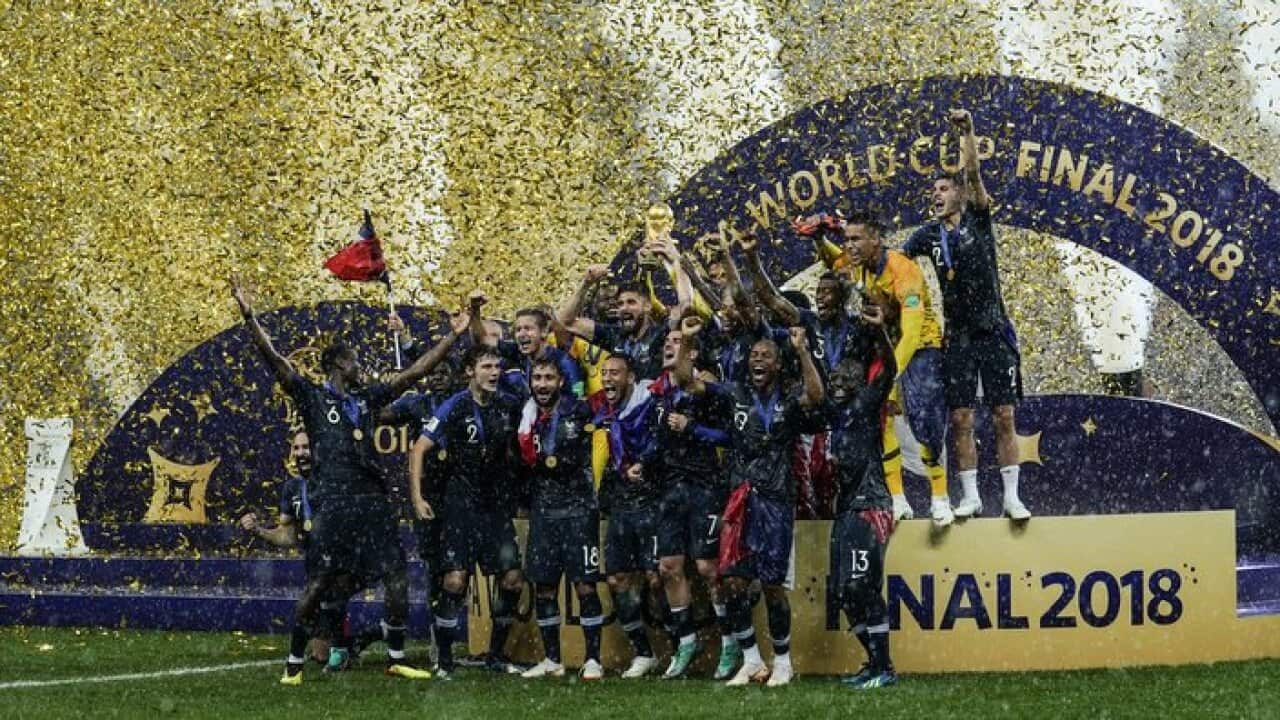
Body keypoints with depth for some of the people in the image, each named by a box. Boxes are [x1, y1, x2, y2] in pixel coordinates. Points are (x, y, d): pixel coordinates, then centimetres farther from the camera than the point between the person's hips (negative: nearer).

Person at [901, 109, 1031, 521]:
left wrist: (968, 134, -25)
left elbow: (973, 175, -12)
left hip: (993, 332, -3)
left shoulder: (978, 219, 1)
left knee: (1003, 417, -2)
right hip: (957, 336, 3)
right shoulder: (930, 234, 9)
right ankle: (971, 497, 8)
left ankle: (1011, 497, 1)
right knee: (961, 419, 1)